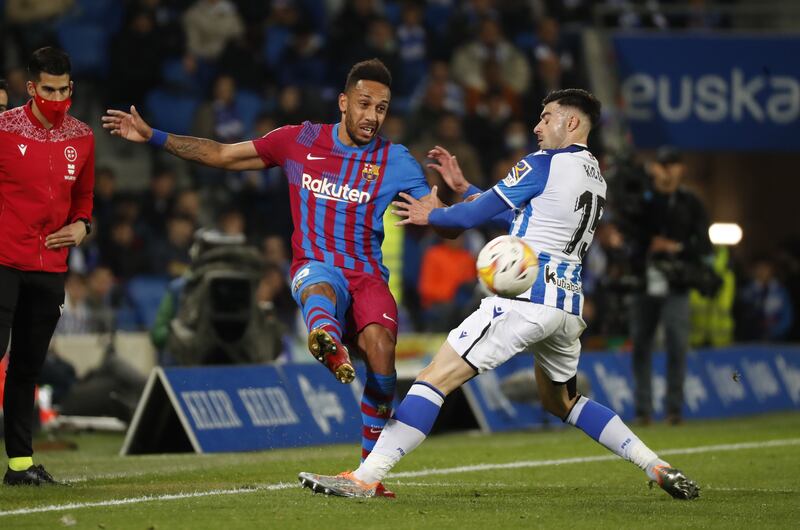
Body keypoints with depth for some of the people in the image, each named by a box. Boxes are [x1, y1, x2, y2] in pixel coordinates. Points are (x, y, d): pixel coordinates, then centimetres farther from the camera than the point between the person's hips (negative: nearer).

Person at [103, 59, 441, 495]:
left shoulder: (395, 161, 8)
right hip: (315, 267, -1)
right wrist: (152, 137, 13)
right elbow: (221, 155, 17)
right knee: (320, 286, -39)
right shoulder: (300, 142, 9)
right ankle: (330, 346, -78)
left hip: (368, 274, 1)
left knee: (380, 344, -28)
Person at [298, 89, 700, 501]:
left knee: (437, 377, -11)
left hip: (527, 295, -9)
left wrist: (430, 215, 18)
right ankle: (656, 466, 18)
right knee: (561, 401, 28)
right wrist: (462, 186, 27)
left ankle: (366, 476, -19)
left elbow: (476, 214, 0)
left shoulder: (544, 163, -5)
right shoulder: (595, 177, 20)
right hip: (569, 304, 9)